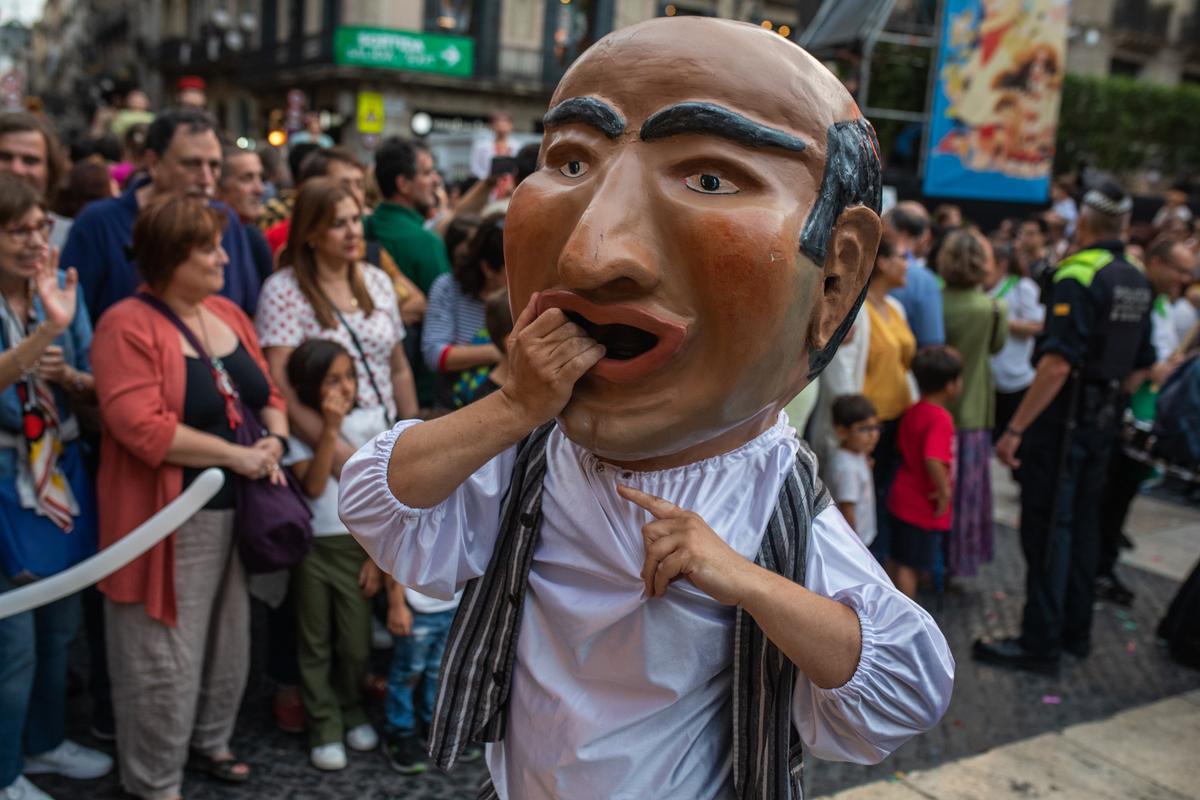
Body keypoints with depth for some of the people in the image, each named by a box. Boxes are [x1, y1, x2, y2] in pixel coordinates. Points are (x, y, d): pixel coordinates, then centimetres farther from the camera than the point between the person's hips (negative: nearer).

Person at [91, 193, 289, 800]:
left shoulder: (228, 314, 9)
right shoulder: (128, 327, -15)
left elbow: (267, 392, 14)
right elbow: (141, 428, -24)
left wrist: (274, 441, -6)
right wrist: (236, 455, -20)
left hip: (238, 509, 8)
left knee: (228, 639, 20)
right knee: (166, 657, 3)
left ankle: (209, 740, 41)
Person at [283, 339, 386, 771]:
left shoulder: (371, 421, 0)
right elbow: (312, 486, -17)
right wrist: (329, 428, -21)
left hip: (357, 546, 1)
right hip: (311, 547, -1)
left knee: (356, 644, 4)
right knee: (316, 644, 8)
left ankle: (351, 711, 29)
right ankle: (325, 727, 22)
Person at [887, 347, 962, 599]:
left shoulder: (913, 411, 4)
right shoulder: (940, 418, -23)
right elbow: (933, 460, -35)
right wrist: (944, 491, -22)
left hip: (902, 499, 9)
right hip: (924, 507, -9)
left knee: (897, 559, 19)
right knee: (910, 566, 0)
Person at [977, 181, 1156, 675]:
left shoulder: (1078, 276, -18)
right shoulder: (1138, 283, 8)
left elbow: (1057, 363, -26)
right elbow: (1140, 369, 15)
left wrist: (1015, 429, -24)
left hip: (1063, 418, -8)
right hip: (1103, 420, 8)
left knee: (1048, 530, -2)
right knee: (1081, 524, 17)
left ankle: (1039, 644, 5)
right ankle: (1075, 632, 27)